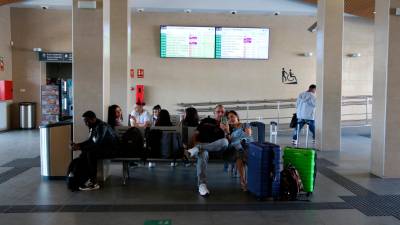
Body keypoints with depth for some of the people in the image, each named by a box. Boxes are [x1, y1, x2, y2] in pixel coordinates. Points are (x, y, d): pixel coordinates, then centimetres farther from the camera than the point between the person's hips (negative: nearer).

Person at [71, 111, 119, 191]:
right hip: (103, 147, 10)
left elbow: (97, 144, -29)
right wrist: (78, 145, 1)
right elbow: (90, 140, 17)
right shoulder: (93, 127, 6)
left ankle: (93, 182, -23)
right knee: (83, 155, -2)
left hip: (112, 148, -10)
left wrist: (80, 148, -28)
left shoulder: (102, 126, -23)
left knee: (91, 154, -30)